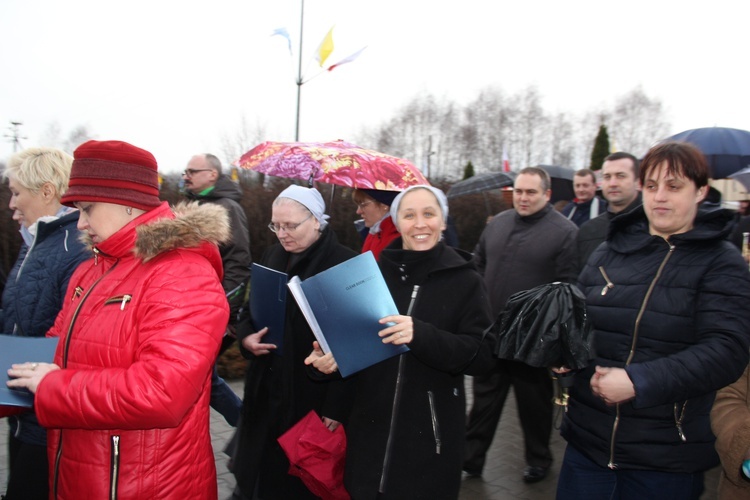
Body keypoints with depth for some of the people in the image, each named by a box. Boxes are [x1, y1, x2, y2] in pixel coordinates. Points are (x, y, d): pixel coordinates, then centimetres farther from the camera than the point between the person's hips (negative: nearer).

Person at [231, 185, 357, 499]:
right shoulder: (271, 257, 7)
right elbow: (249, 311, 16)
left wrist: (337, 405, -17)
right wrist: (247, 337, -6)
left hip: (313, 394, -6)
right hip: (266, 389, 6)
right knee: (257, 472, 17)